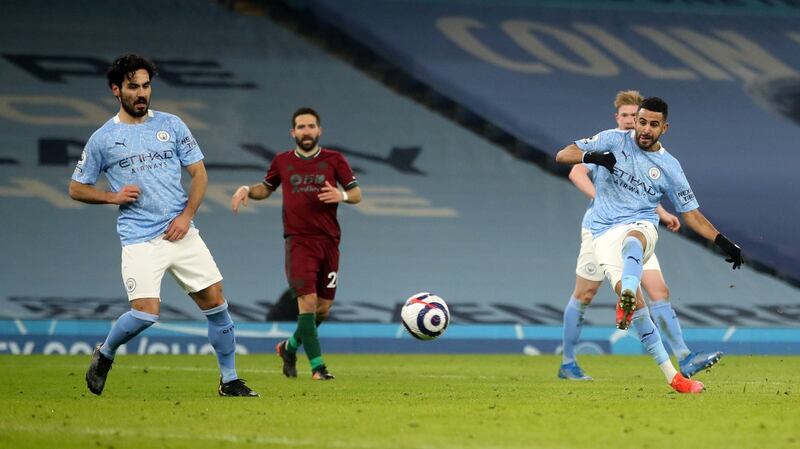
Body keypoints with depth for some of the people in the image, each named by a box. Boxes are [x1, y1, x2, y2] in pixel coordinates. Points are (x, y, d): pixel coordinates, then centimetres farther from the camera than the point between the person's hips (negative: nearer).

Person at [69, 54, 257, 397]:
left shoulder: (171, 125, 8)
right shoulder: (102, 139, 3)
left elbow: (199, 173, 9)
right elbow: (76, 188, 11)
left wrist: (186, 216, -5)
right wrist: (113, 196, -7)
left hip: (181, 234, 3)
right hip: (139, 238, -3)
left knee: (215, 301, -3)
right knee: (146, 312, -17)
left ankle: (229, 381, 9)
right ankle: (104, 355, 12)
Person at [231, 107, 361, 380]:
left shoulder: (334, 160, 5)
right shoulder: (282, 162, 8)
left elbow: (356, 194, 5)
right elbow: (266, 188, 24)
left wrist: (341, 196, -16)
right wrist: (247, 190, 4)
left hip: (329, 242, 2)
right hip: (299, 242, -2)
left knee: (323, 307, 6)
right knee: (307, 301, -16)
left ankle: (289, 348, 31)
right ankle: (317, 366, -15)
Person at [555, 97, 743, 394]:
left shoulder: (669, 167, 10)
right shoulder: (613, 141, 7)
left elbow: (691, 213, 15)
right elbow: (563, 156, 4)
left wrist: (722, 242, 3)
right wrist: (591, 156, -17)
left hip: (641, 226, 0)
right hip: (604, 233, 0)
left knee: (633, 240, -40)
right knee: (634, 300, -20)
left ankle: (626, 302, -68)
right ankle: (670, 375, -17)